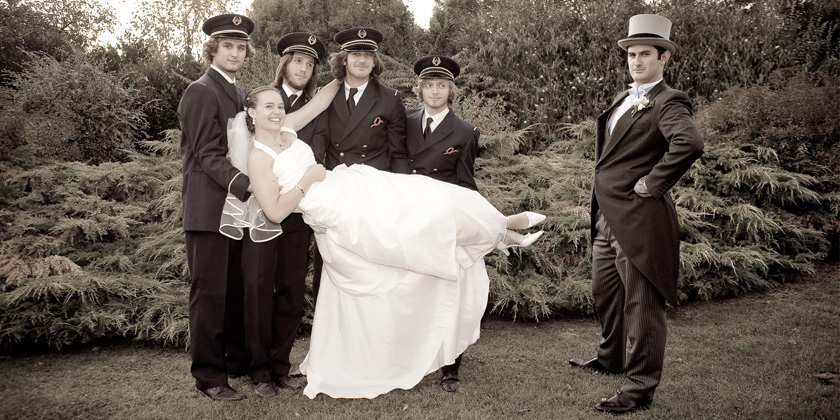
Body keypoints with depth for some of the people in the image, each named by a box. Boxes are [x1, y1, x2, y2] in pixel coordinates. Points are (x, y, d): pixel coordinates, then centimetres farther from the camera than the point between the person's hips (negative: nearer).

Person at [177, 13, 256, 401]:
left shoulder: (239, 94, 19)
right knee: (209, 293, -2)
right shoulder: (200, 92, -7)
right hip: (208, 207, -8)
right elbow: (208, 155, -15)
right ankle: (208, 376, 7)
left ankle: (238, 360, 26)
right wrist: (246, 184, -26)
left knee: (237, 290, 14)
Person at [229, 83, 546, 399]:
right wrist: (308, 179, -14)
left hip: (354, 186, 8)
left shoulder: (284, 128, 10)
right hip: (341, 217, -8)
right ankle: (498, 228, 12)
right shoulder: (259, 157, -10)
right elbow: (276, 212, -16)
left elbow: (321, 100, 18)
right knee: (428, 208, -8)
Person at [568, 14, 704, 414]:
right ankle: (611, 358, 42)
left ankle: (640, 387, 11)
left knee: (641, 303, 0)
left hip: (638, 218, -10)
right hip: (607, 216, 10)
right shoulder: (622, 99, 15)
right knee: (605, 292, 22)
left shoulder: (667, 102, -13)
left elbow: (690, 143, -33)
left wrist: (653, 184, -23)